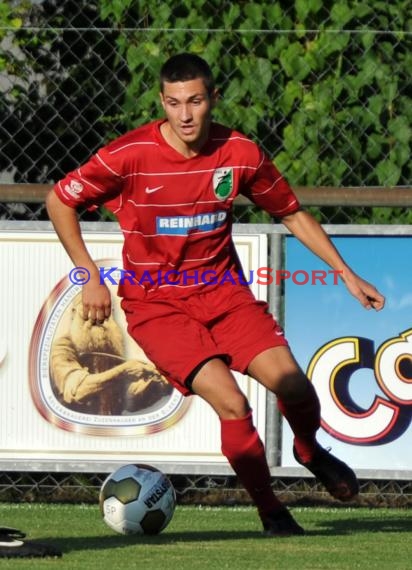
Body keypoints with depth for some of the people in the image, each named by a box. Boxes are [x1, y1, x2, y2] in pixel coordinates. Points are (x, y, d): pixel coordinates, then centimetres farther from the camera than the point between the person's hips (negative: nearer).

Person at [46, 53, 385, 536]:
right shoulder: (131, 155, -15)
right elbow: (59, 201, -2)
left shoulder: (240, 153, -5)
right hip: (155, 304, -3)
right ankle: (271, 513, -2)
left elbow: (292, 215, 10)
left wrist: (346, 275, 7)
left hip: (222, 290, 3)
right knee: (231, 403, -22)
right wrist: (90, 277, -7)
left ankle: (309, 451, 22)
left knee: (292, 385, -15)